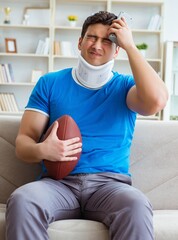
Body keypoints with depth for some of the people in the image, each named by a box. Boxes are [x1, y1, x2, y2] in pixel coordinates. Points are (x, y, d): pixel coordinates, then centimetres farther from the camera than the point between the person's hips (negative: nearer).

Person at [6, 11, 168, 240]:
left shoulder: (125, 85, 10)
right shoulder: (50, 83, 12)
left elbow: (156, 101, -15)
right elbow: (23, 141, 8)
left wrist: (130, 45, -5)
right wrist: (42, 150, -17)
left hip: (110, 183, 0)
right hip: (59, 181, 1)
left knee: (137, 206, -35)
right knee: (21, 200, -33)